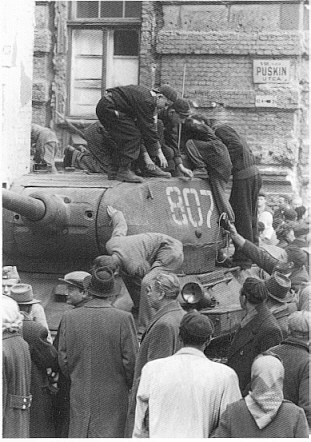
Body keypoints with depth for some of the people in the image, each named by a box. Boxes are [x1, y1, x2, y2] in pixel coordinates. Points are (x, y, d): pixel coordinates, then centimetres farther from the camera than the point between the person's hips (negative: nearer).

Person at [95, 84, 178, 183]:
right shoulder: (146, 101, -21)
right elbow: (148, 128, -18)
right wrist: (159, 152, -12)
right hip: (108, 108, -11)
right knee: (133, 136, -12)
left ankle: (115, 170, 15)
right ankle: (123, 171, -11)